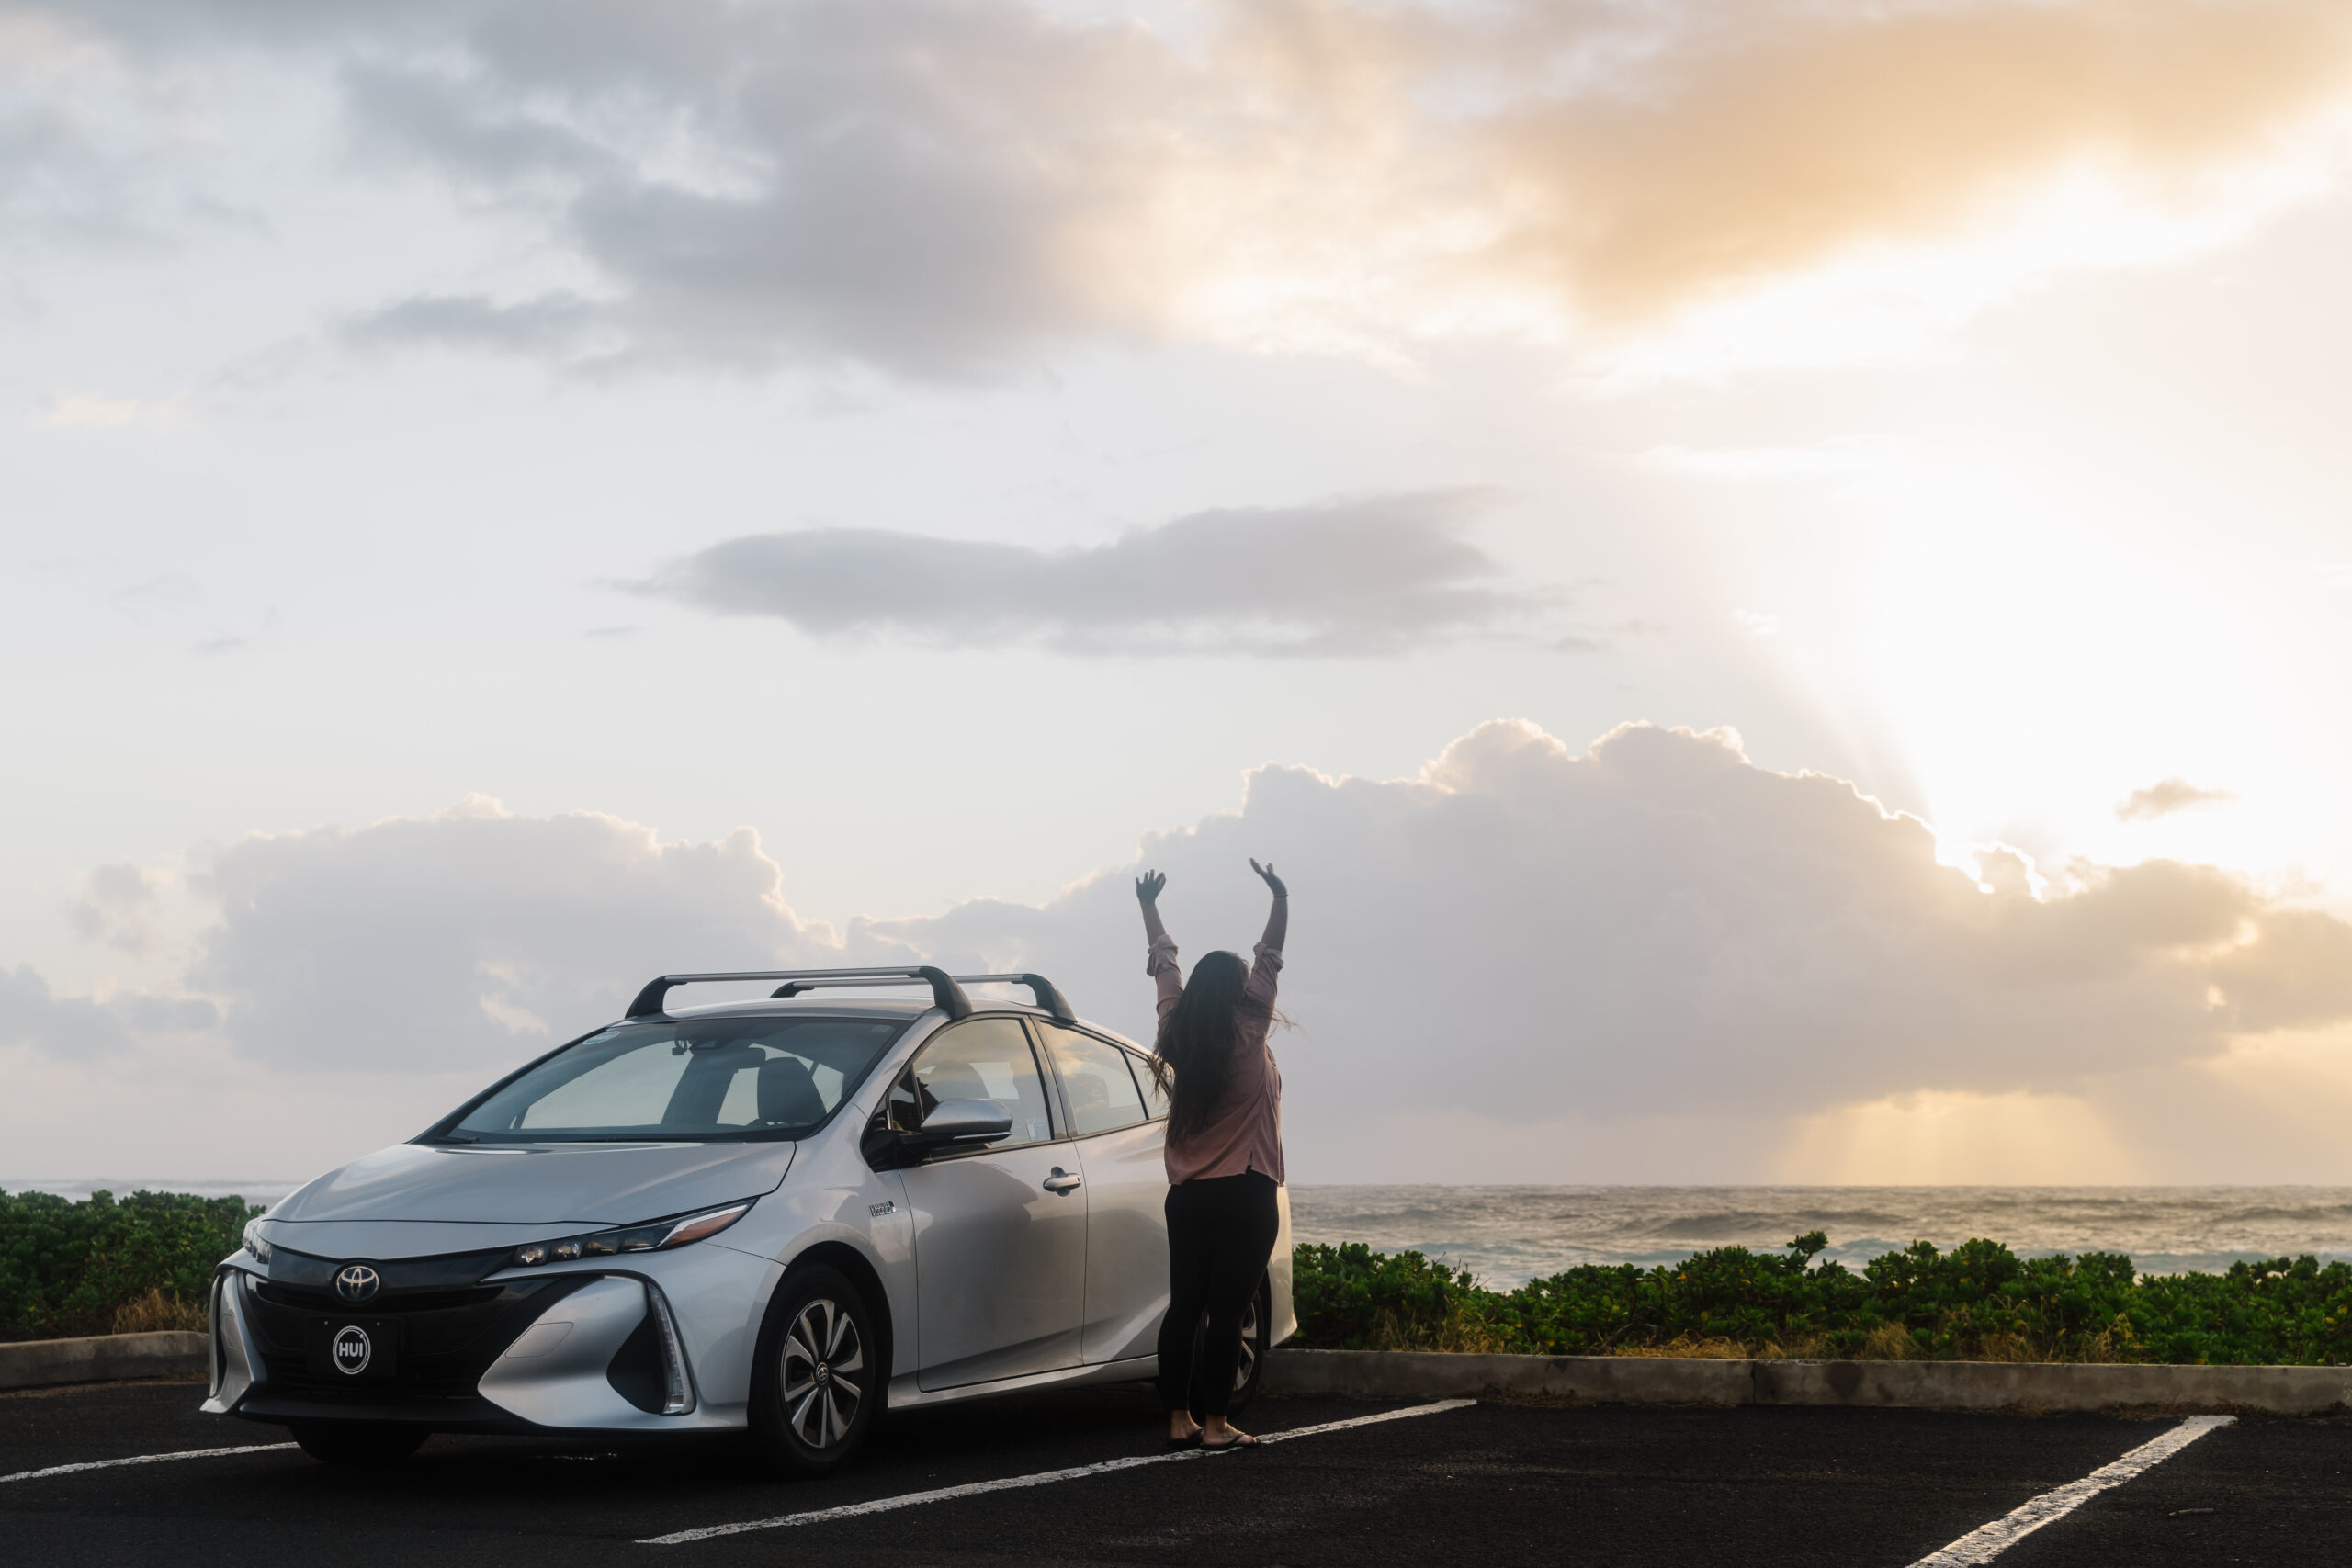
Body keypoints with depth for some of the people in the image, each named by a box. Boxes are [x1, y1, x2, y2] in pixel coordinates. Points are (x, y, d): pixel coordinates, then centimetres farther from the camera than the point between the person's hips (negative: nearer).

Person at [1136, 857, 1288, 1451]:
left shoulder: (1177, 1033, 4)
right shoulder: (1249, 1033, -8)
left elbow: (1165, 962, 16)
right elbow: (1269, 959, -1)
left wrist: (1149, 907, 28)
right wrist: (1280, 901, 6)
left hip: (1186, 1195, 5)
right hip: (1245, 1195, -5)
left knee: (1184, 1306, 8)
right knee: (1227, 1310, -4)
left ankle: (1179, 1420, 9)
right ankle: (1215, 1424, -4)